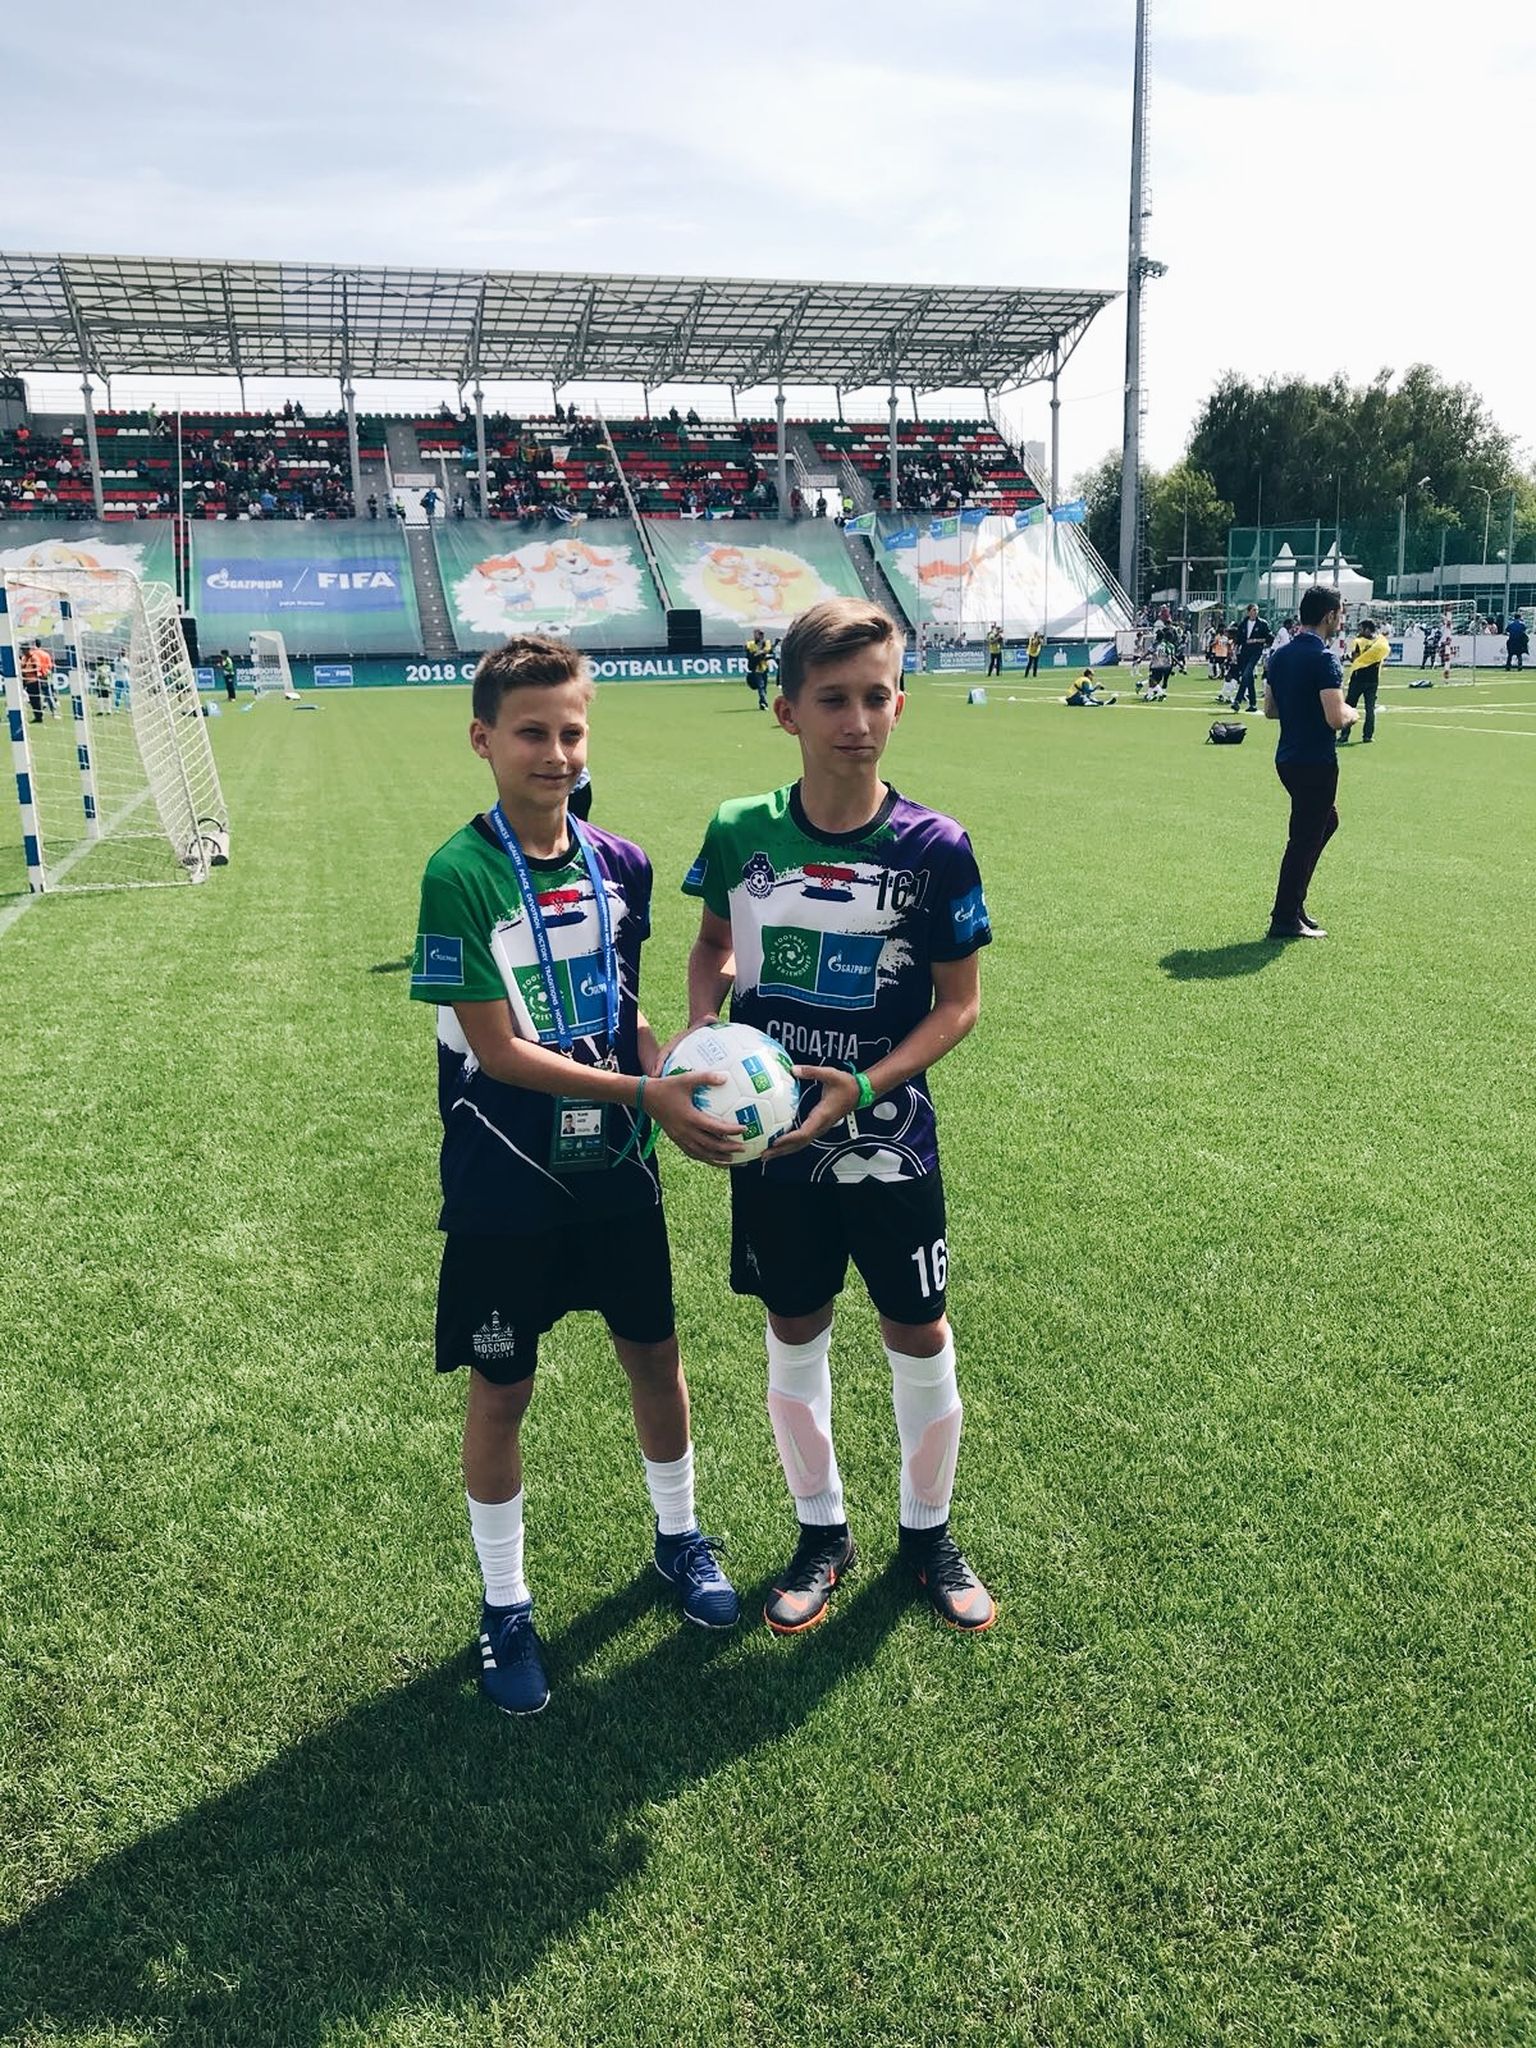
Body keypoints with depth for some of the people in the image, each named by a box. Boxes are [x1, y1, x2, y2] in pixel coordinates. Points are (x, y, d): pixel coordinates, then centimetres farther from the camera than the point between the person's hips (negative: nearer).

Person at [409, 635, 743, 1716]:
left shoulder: (622, 866, -1)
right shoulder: (461, 876, -17)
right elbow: (497, 1049, -19)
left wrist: (683, 1083, -7)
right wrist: (643, 1092, -24)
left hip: (617, 1171, 5)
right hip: (507, 1188, -4)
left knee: (655, 1354, 17)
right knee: (502, 1388, 9)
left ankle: (679, 1534, 43)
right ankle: (506, 1605, 31)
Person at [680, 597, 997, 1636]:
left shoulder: (934, 847, -13)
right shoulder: (739, 832, -7)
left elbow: (960, 1003, -8)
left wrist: (861, 1087, -19)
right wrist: (700, 1037, -8)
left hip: (889, 1144, -1)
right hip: (771, 1141, 2)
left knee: (919, 1334, 11)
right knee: (796, 1333, 15)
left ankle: (930, 1530, 36)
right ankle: (822, 1531, 37)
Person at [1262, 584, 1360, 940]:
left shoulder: (1281, 655, 8)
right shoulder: (1323, 658, -19)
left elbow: (1269, 709, 15)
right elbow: (1336, 718, -24)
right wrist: (1352, 714, -4)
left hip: (1288, 759, 9)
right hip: (1316, 762, -9)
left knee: (1325, 821, 24)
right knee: (1305, 837, 0)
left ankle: (1292, 903, 23)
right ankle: (1286, 919, 7)